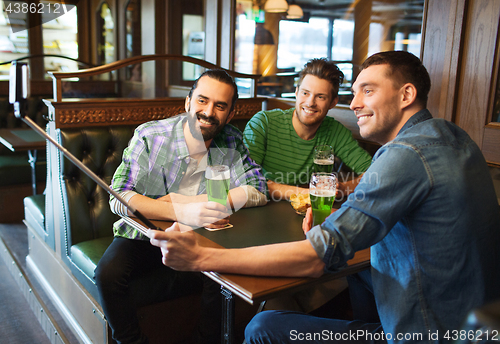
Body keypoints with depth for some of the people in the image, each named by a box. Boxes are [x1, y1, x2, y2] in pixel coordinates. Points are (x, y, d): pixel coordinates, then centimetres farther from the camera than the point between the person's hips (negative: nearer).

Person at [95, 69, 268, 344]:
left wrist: (189, 201, -21)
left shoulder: (231, 142, -4)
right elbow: (119, 197, -23)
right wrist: (181, 212, -40)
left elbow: (258, 192, -13)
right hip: (144, 236, -1)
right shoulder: (150, 136, -14)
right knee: (109, 273, -26)